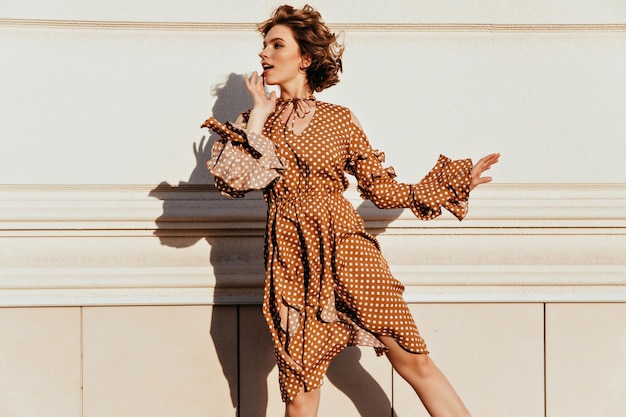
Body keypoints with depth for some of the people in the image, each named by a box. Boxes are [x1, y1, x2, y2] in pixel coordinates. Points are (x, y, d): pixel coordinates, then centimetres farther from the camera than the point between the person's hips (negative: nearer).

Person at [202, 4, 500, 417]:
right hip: (291, 258, 1)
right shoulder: (256, 120, 12)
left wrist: (454, 180, 6)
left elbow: (382, 189, 9)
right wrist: (259, 116, -2)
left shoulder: (339, 119, 6)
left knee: (413, 360, -7)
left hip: (346, 247, -1)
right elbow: (233, 181, -4)